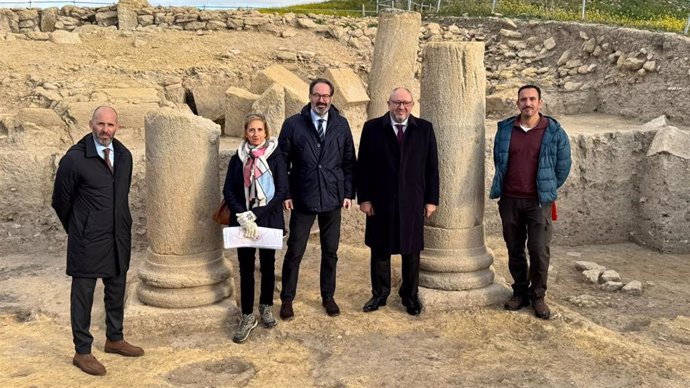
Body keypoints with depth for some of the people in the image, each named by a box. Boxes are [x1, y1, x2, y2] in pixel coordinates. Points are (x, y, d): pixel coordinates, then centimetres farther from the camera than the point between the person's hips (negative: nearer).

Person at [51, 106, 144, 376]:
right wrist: (77, 230, 8)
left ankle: (114, 339, 37)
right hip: (88, 241, -6)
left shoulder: (124, 156, 3)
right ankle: (82, 352, 20)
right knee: (83, 296, 6)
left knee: (116, 291, 18)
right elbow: (61, 200, -3)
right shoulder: (74, 159, -14)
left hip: (119, 237, 6)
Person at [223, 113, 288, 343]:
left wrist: (256, 215, -16)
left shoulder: (275, 157, -3)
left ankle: (266, 307, 30)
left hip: (269, 220, -1)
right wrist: (243, 217, -16)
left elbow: (282, 190, -9)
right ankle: (247, 316, 10)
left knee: (268, 264, 11)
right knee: (246, 268, 2)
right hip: (243, 221, 1)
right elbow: (228, 191, -1)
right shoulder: (238, 158, 3)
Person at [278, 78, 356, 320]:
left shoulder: (341, 125, 3)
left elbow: (349, 161, 6)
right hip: (302, 199, -2)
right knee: (295, 251, 4)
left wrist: (349, 193, 1)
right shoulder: (293, 124, -3)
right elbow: (283, 161, -1)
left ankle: (328, 297, 27)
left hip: (332, 198, 2)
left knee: (330, 251, 12)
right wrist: (285, 194, -5)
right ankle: (287, 299, 19)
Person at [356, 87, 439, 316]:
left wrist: (431, 199, 0)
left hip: (412, 203, 1)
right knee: (380, 250, 10)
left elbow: (431, 167, 3)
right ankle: (379, 294, 24)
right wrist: (364, 198, -5)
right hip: (380, 202, 0)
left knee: (411, 251, 10)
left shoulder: (424, 129, 2)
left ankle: (410, 296, 24)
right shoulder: (372, 128, -1)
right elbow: (363, 166, -1)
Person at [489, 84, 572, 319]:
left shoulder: (554, 132, -2)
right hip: (509, 200, 2)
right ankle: (520, 292, 24)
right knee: (514, 250, 10)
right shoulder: (505, 130, 4)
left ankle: (538, 296, 13)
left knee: (539, 251, -3)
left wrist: (547, 190, 12)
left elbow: (563, 166, 7)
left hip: (538, 201, -2)